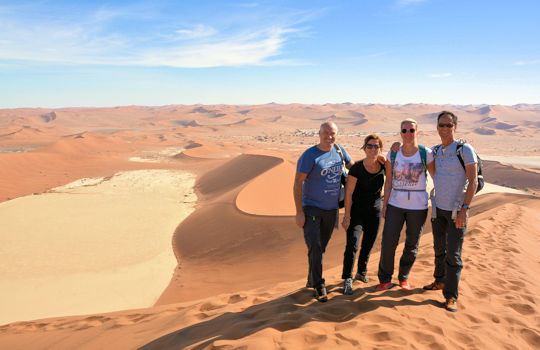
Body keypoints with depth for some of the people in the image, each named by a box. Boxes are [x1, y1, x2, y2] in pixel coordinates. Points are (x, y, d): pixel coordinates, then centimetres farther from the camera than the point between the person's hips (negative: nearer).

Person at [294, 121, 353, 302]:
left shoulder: (339, 149, 4)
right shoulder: (309, 155, -14)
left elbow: (354, 167, 20)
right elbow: (297, 184, -14)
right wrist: (299, 212, -17)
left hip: (331, 209, 6)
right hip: (311, 209, -5)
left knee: (322, 248, 14)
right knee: (314, 247, -11)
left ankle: (311, 281, 31)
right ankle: (318, 286, 5)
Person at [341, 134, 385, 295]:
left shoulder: (382, 165, -6)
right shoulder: (357, 168, -17)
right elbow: (348, 193, -14)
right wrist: (347, 216, -15)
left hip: (374, 212, 4)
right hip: (356, 211, -4)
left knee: (368, 245, 14)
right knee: (352, 244, -16)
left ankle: (361, 272, 36)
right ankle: (347, 280, -6)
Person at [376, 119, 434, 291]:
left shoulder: (426, 154, -5)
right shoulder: (393, 154, 1)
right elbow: (388, 182, 4)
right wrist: (384, 205, 3)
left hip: (418, 206, -1)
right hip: (395, 204, 1)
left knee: (411, 246, 11)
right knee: (388, 244, -3)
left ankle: (404, 277, 34)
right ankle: (385, 279, 16)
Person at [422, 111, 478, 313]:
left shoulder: (465, 150, -11)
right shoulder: (434, 151, 6)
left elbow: (473, 181, -15)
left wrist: (464, 209, -21)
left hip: (457, 210, -5)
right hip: (438, 207, 6)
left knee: (453, 254, -3)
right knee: (439, 248, 18)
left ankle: (451, 296, 6)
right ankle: (440, 281, 36)